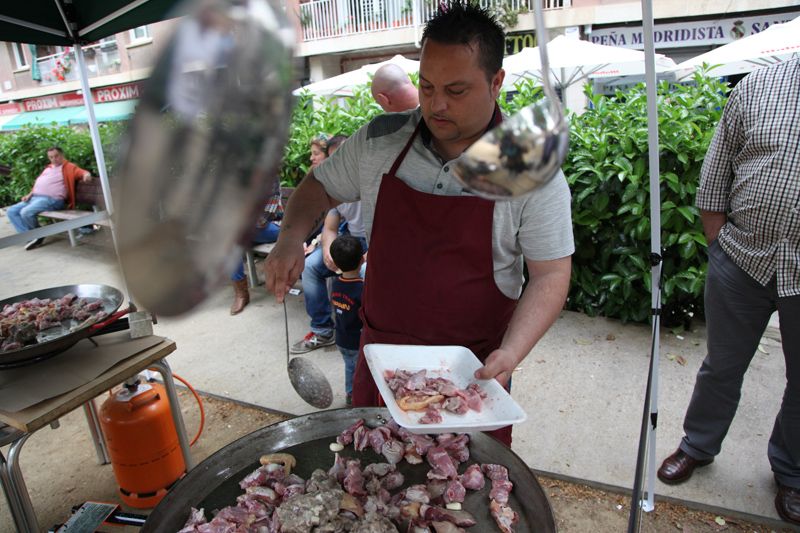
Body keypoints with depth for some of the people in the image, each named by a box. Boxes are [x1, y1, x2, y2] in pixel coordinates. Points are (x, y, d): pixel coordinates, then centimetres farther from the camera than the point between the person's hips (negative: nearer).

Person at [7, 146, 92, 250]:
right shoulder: (48, 168, 27)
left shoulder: (69, 167, 4)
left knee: (26, 212, -29)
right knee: (11, 211, -4)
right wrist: (30, 194, 14)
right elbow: (38, 182, 28)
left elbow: (82, 172, -12)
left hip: (52, 200, -9)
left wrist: (86, 174, -37)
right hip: (35, 198, 9)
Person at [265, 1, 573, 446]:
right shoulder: (379, 141, -5)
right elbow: (319, 187, 9)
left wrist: (511, 353, -24)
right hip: (380, 356, 3)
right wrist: (292, 237, -11)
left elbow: (550, 276, -10)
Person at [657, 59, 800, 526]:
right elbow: (715, 173, 3)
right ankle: (698, 447, 39)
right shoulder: (758, 86, 0)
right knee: (723, 366, 16)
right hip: (742, 260, 0)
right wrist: (718, 240, 0)